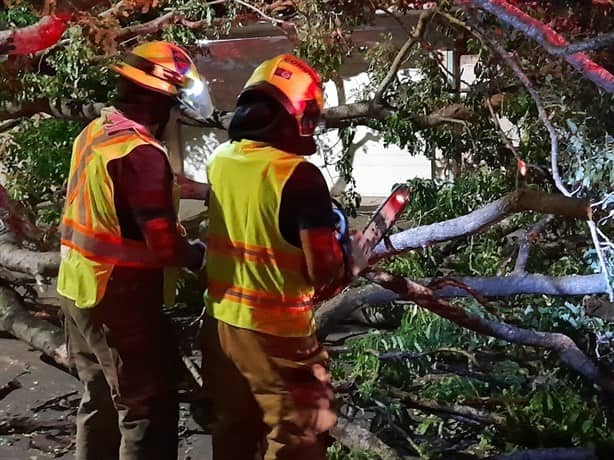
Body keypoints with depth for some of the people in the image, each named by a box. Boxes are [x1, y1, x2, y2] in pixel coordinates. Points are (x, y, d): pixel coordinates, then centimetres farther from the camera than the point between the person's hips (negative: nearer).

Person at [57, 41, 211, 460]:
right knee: (148, 412, 0)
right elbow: (163, 244, -24)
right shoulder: (141, 151, -22)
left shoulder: (93, 132, 6)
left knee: (100, 402, 21)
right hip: (120, 300, -9)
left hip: (78, 289, 9)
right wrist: (198, 255, -3)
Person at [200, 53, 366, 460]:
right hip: (277, 334, -7)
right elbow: (323, 274, -20)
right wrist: (344, 262, 1)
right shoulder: (299, 175, -21)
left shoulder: (220, 161, 0)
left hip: (221, 322, 7)